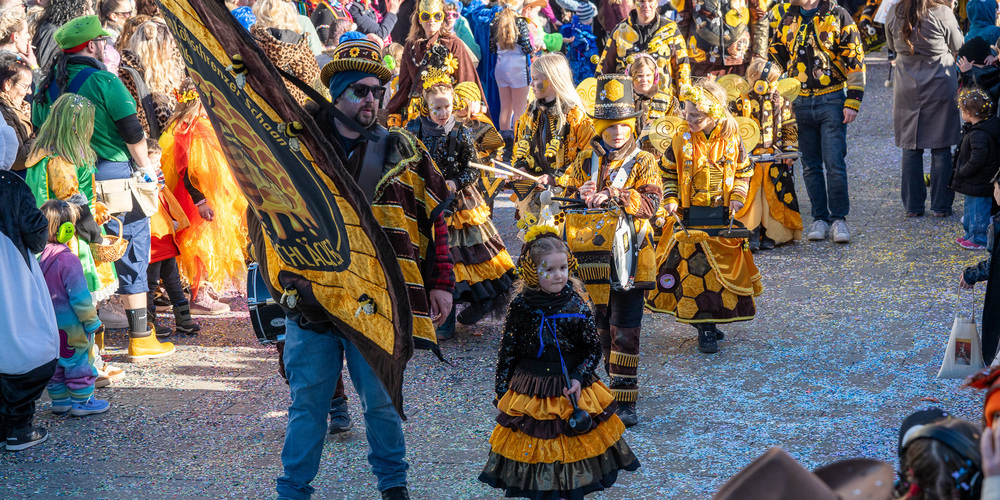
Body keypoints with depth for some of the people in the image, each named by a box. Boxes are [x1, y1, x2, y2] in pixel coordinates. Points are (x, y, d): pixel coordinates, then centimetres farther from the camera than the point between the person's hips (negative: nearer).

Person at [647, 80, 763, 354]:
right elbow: (668, 172, 7)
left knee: (724, 267, 6)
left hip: (723, 218, 1)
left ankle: (709, 318, 21)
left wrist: (737, 197, -4)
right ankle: (704, 327, -2)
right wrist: (670, 199, -4)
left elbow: (744, 172, 9)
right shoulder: (682, 138, -4)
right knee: (694, 267, -7)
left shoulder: (731, 139, -2)